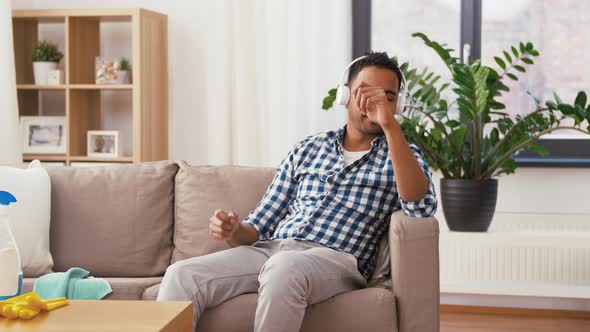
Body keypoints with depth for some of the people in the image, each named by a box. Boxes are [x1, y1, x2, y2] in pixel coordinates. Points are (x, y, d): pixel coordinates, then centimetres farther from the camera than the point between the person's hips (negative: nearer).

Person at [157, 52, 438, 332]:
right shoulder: (307, 150, 21)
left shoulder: (401, 155, 12)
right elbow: (259, 226, 19)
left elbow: (422, 207, -13)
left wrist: (390, 125, -16)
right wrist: (235, 232, -6)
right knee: (182, 274, -24)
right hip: (270, 249, 4)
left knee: (283, 268, -39)